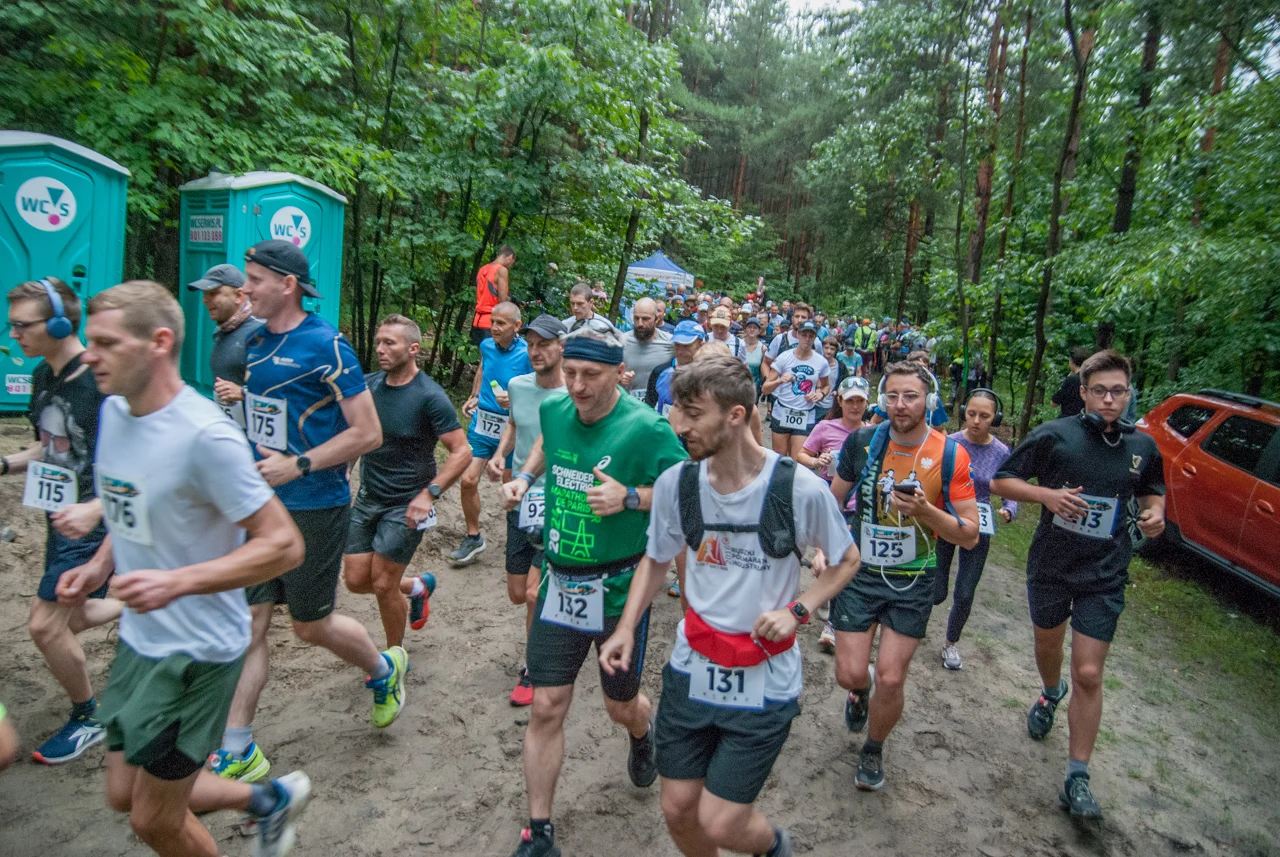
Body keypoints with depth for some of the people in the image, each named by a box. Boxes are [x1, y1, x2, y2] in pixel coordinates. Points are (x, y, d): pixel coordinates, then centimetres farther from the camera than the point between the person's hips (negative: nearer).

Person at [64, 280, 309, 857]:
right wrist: (98, 566, 2)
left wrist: (176, 583, -31)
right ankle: (271, 799, 39)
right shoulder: (113, 411, 1)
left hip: (196, 652, -8)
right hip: (138, 638, 9)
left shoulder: (204, 435, -26)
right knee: (124, 795, 22)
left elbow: (282, 545, -24)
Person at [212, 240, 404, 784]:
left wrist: (297, 465, -21)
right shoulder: (257, 342, 8)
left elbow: (368, 434, -17)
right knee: (247, 622, 8)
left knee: (311, 625, 7)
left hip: (314, 507, -7)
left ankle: (384, 669, 35)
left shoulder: (325, 345, -15)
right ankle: (238, 752, 21)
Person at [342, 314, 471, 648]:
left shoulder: (430, 396, -16)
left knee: (382, 585, 1)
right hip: (367, 498, 6)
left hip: (406, 505, -6)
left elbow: (462, 452, -18)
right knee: (356, 580, 8)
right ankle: (418, 586, 36)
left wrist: (430, 493, -26)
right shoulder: (368, 384, 0)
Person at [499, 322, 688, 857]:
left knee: (620, 706, 17)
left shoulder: (646, 428, -20)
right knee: (546, 707, 4)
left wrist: (630, 497, -26)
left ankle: (643, 734, 55)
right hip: (560, 582, 4)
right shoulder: (554, 410, -3)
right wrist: (524, 477, 6)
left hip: (620, 588, -3)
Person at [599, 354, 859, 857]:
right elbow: (655, 560, 8)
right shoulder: (675, 483, -9)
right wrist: (626, 628, -3)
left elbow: (847, 560, -1)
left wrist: (797, 610, -15)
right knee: (678, 811, 13)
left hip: (764, 683, -3)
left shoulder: (801, 489, -18)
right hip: (690, 670, 4)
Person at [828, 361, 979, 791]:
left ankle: (874, 750, 30)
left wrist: (925, 511, -26)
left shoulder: (950, 455, -11)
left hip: (911, 582, -1)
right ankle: (861, 692, 40)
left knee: (890, 679, -1)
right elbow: (833, 501, 8)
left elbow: (970, 535, -10)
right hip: (859, 573, 1)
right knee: (850, 674, 0)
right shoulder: (862, 441, -6)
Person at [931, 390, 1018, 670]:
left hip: (978, 531, 1)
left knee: (965, 595, 6)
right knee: (936, 594, 2)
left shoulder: (1002, 453, -8)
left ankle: (951, 642, 33)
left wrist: (1008, 512, -20)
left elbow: (1011, 494, 0)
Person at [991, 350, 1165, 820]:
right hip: (1050, 565, 0)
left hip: (1104, 574, 0)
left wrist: (1154, 513, -5)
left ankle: (1077, 778, 6)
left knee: (1088, 676, -3)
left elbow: (1151, 490, 18)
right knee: (1048, 644, 22)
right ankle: (1051, 694, 57)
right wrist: (1046, 494, -23)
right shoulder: (1054, 435, -11)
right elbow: (1001, 481, -7)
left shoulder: (1142, 446, -2)